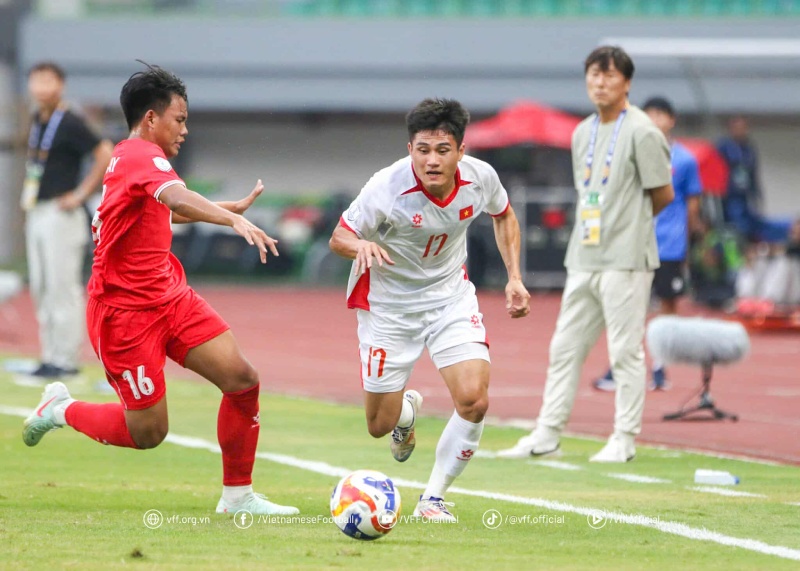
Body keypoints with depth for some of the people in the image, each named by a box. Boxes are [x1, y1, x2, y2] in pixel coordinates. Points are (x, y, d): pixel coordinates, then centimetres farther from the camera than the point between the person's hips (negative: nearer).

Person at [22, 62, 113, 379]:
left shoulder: (69, 123, -14)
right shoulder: (37, 121, 12)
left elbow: (106, 156, -20)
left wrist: (81, 195, -17)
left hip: (60, 215, -9)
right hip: (36, 214, 9)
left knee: (62, 287, -7)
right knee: (40, 289, 11)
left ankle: (66, 361, -4)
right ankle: (50, 357, 17)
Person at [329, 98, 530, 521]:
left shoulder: (480, 178, -15)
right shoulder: (386, 188, -27)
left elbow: (503, 215, 9)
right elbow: (339, 238, -16)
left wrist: (514, 276, 0)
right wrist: (361, 247, -39)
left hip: (450, 296, 2)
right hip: (388, 303, -2)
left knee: (474, 400, -18)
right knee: (380, 425, 3)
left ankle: (433, 497, 2)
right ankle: (406, 410, 44)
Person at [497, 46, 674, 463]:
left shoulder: (642, 132, -8)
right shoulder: (583, 134, 14)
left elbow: (663, 195, -4)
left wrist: (629, 224, 9)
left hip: (625, 260, -8)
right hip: (583, 259, 8)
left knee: (625, 351, -4)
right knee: (565, 347, 8)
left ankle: (624, 439, 2)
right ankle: (547, 436, 13)